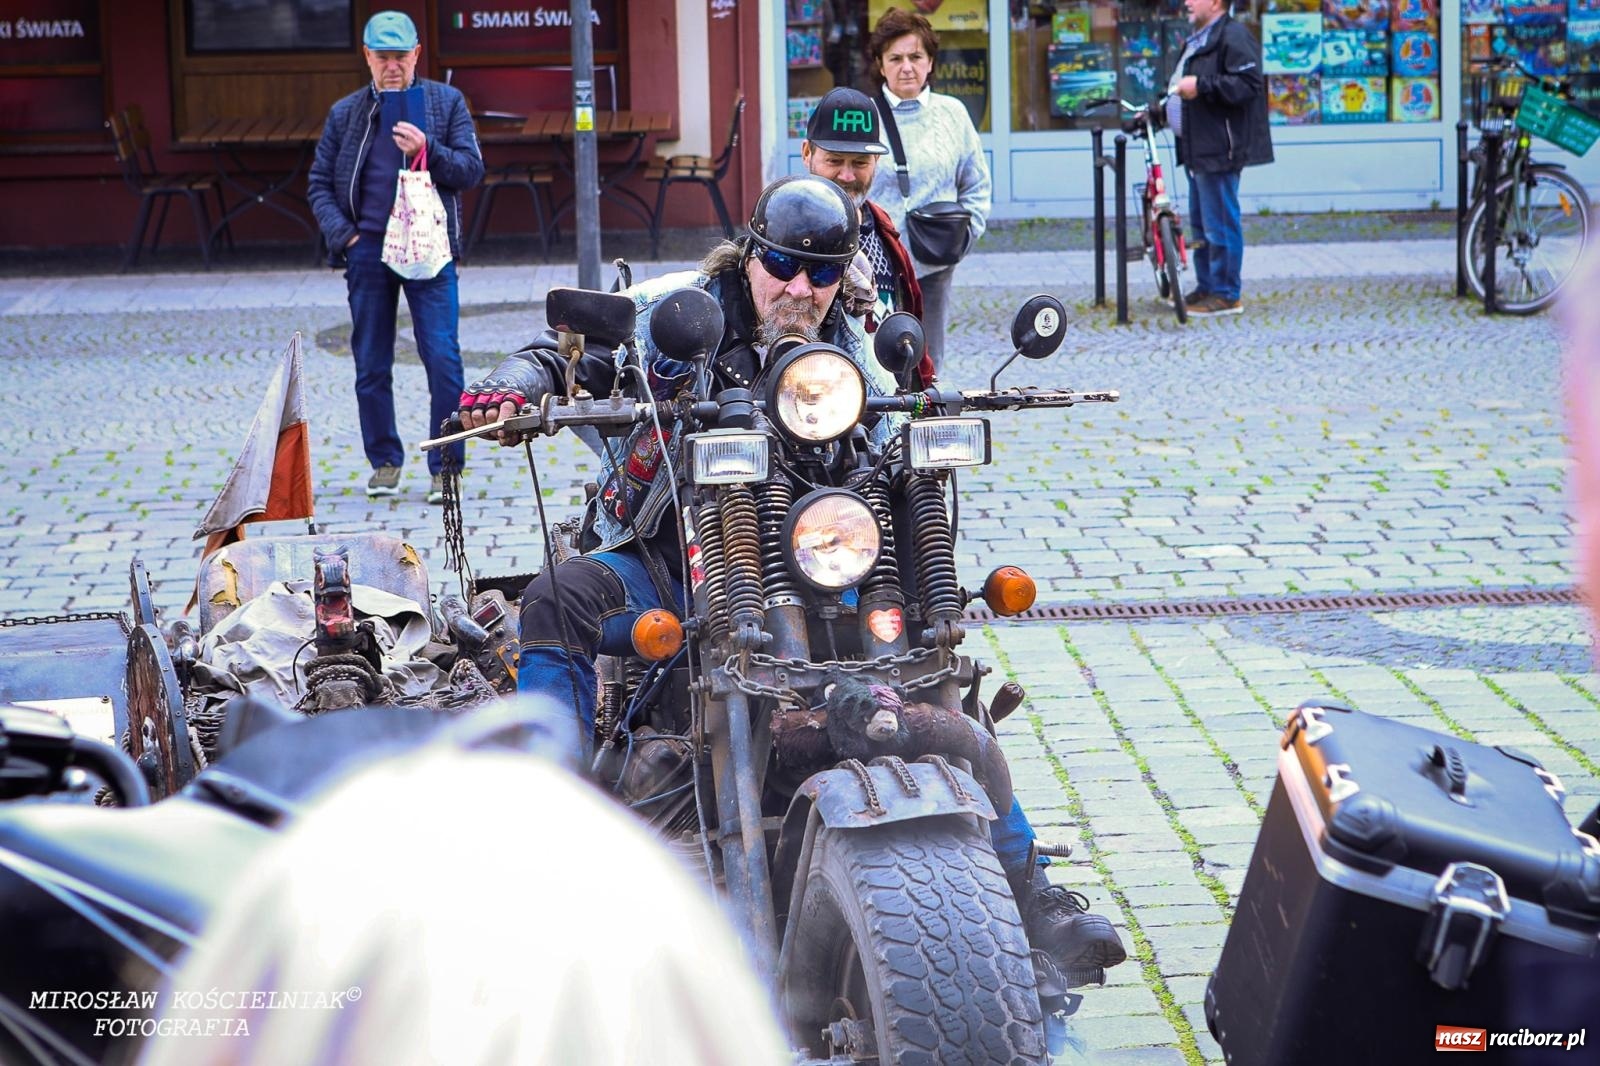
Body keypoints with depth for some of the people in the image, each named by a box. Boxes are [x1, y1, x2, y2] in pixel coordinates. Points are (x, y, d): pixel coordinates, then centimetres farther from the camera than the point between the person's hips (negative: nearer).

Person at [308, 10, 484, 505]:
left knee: (443, 358, -9)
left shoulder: (447, 102, 7)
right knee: (371, 365, 6)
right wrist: (343, 234, -3)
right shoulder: (345, 113, 11)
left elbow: (471, 169, 2)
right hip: (367, 251, 2)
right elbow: (319, 184, 12)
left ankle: (445, 467, -2)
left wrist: (427, 150, -14)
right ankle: (384, 460, 20)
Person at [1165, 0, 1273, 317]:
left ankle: (1226, 296, -2)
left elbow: (1247, 84, -23)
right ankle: (1206, 287, 24)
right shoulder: (1198, 40, 22)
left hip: (1219, 151, -11)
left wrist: (1201, 86, -26)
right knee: (1201, 224, 16)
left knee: (1220, 225, -7)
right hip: (1198, 149, 11)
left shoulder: (1233, 37, -13)